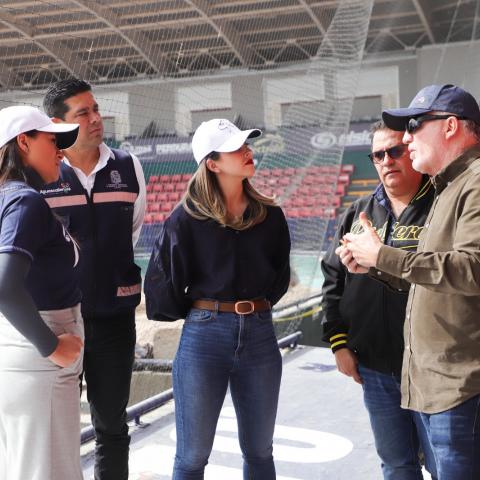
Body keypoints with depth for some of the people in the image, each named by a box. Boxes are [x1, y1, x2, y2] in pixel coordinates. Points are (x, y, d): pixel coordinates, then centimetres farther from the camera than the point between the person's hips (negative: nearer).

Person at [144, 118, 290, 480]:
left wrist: (256, 306, 10)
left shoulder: (270, 215, 4)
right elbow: (162, 280, -1)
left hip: (259, 334, 4)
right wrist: (194, 312, 7)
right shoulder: (188, 218, -7)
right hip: (205, 336, -3)